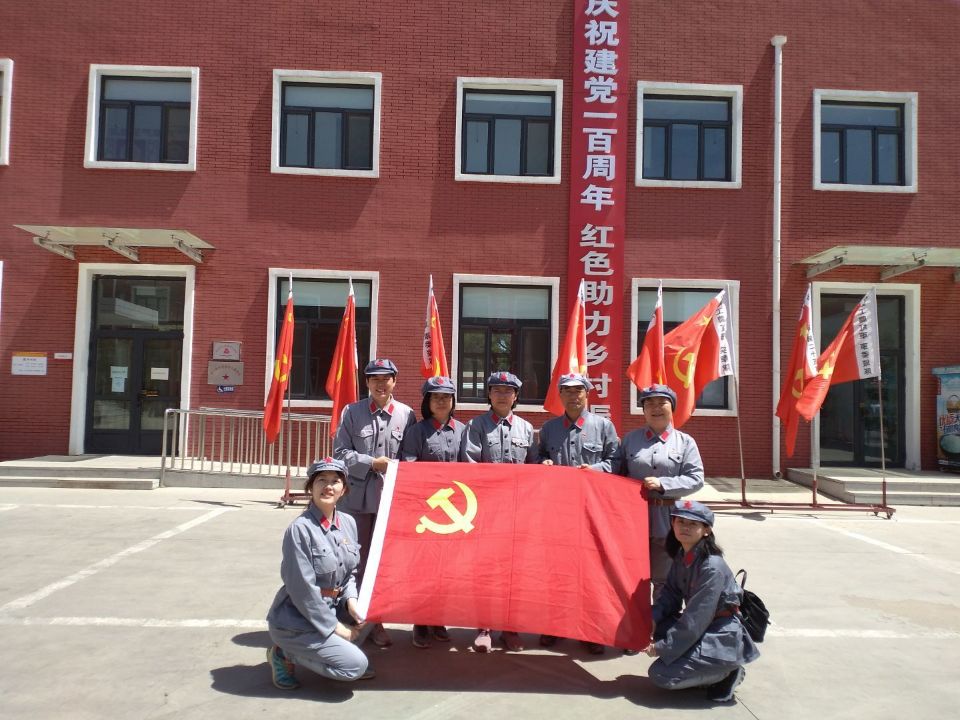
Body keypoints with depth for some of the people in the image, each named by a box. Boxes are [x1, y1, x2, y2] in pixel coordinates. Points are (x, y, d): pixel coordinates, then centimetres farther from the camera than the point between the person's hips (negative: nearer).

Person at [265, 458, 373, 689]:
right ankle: (285, 654, 2)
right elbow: (302, 588, -20)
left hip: (332, 607, 7)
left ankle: (335, 648, 11)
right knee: (356, 665, -14)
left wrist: (351, 600, -9)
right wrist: (333, 626, -16)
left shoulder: (348, 523, 1)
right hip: (297, 620, -7)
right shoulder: (300, 528, -20)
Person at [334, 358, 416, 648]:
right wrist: (371, 463, -12)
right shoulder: (352, 412, 1)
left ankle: (375, 621, 21)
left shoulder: (406, 414, 1)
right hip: (356, 496, 0)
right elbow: (340, 452, -1)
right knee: (356, 560, 9)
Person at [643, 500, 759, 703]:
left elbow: (694, 620, -24)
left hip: (721, 638, -9)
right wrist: (653, 617, -15)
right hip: (697, 626, 9)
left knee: (660, 674, -16)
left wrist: (662, 648, -18)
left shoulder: (712, 567, -25)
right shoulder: (681, 555, -1)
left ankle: (725, 672, 2)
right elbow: (671, 593, 4)